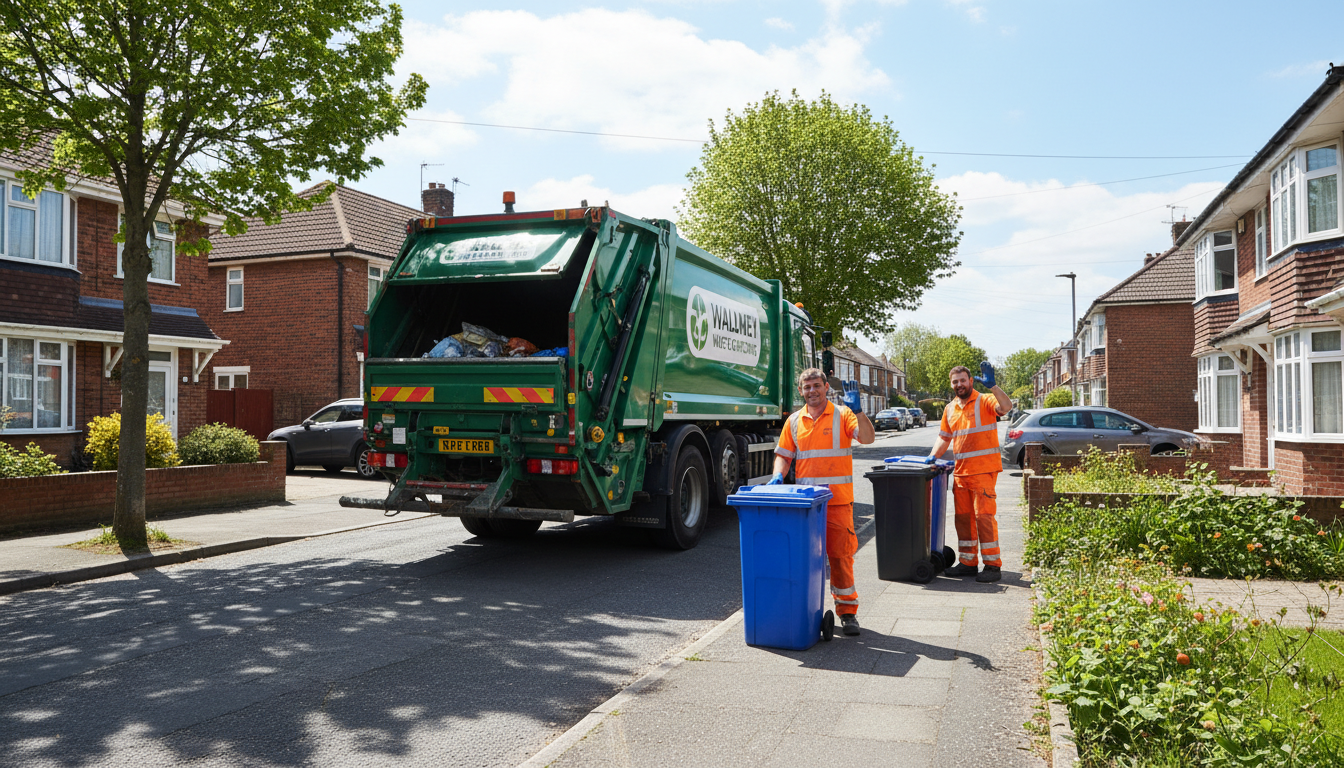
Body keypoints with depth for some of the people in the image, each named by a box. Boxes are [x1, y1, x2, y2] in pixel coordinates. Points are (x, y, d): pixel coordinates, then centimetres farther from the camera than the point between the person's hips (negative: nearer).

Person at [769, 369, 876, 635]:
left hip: (837, 501, -3)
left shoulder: (842, 415, 1)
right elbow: (784, 454, 12)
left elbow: (868, 438, -13)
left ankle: (847, 611, 12)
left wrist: (857, 411, -26)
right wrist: (778, 476, -6)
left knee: (841, 555, 1)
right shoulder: (794, 421, 10)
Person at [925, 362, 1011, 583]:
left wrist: (991, 385, -33)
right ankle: (967, 562, 19)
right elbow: (944, 437, 21)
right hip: (960, 472, 7)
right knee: (963, 517, 10)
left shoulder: (985, 402, -4)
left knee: (984, 515, -7)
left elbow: (1006, 406, -24)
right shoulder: (950, 409, 16)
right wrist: (933, 456, 7)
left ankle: (992, 565, 0)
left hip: (983, 470, -7)